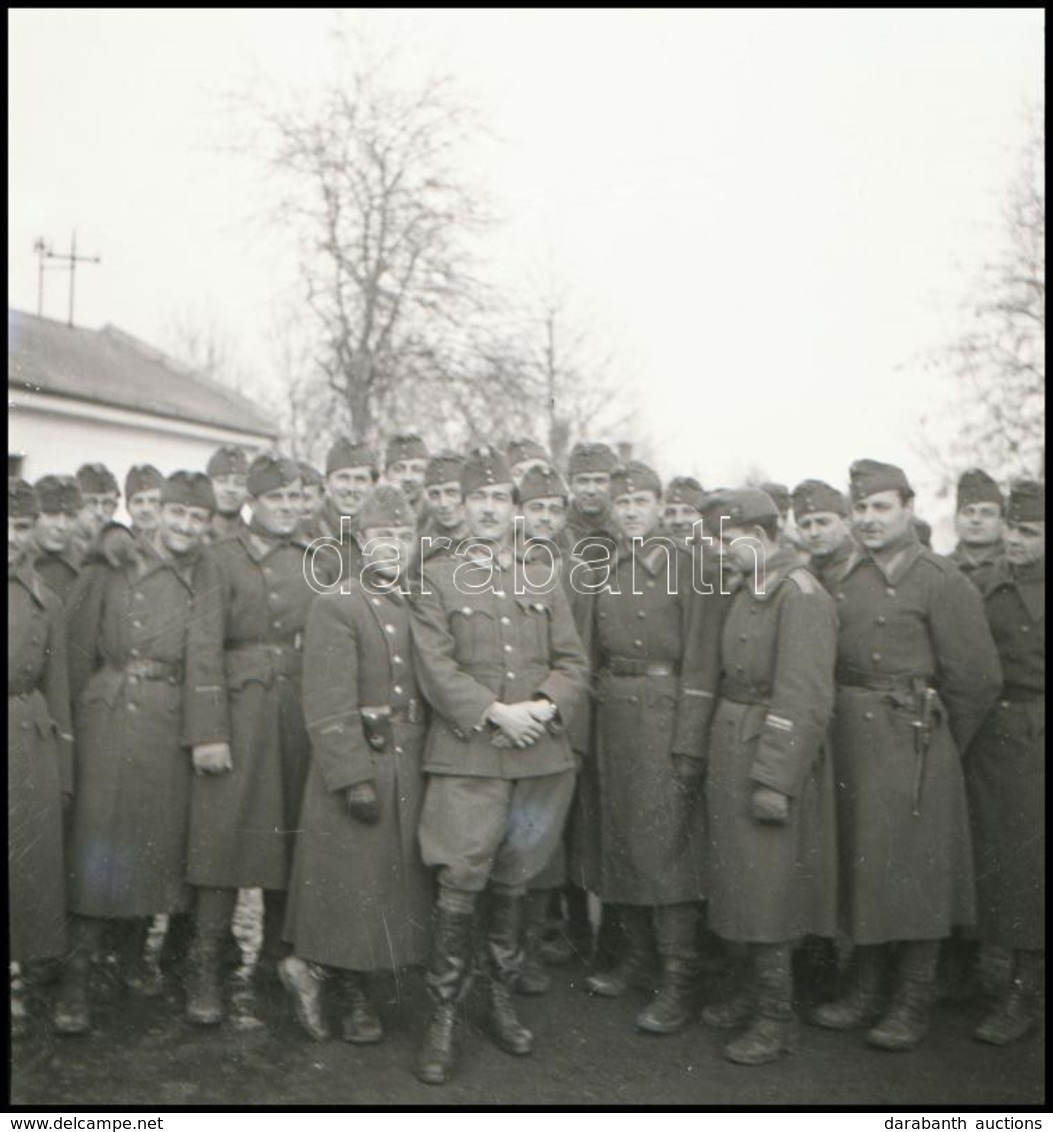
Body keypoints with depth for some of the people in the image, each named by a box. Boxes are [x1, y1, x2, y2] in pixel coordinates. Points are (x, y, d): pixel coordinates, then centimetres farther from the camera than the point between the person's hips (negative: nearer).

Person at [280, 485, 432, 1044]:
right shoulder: (335, 607, -7)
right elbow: (329, 706, -14)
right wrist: (354, 777, -19)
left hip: (412, 769, 6)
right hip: (357, 765, -6)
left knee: (398, 881, 10)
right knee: (354, 881, 1)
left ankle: (310, 968, 25)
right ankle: (358, 998, 21)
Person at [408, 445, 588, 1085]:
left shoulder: (544, 584, 16)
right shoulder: (435, 580, 4)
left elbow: (572, 661, 9)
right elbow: (436, 666, -6)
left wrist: (547, 706, -10)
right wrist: (496, 713, -16)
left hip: (542, 756, 4)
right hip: (466, 754, -3)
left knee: (514, 883, 12)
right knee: (460, 884, -7)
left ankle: (503, 1004, 27)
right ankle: (445, 1019, 6)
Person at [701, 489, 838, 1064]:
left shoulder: (798, 594, -17)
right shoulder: (749, 590, 10)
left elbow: (805, 701, -21)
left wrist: (775, 781, -22)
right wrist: (716, 759, 13)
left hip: (770, 758, -9)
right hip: (733, 754, 9)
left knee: (767, 887, 0)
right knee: (743, 881, 17)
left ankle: (774, 1020, 14)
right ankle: (750, 994, 32)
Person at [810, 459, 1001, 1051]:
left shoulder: (941, 580, -9)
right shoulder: (842, 577, 9)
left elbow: (978, 677, -9)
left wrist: (939, 743, 0)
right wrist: (842, 728, 6)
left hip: (909, 744, -6)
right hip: (847, 737, 6)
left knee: (914, 867, 3)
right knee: (858, 864, 13)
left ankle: (913, 1004, 16)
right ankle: (864, 991, 27)